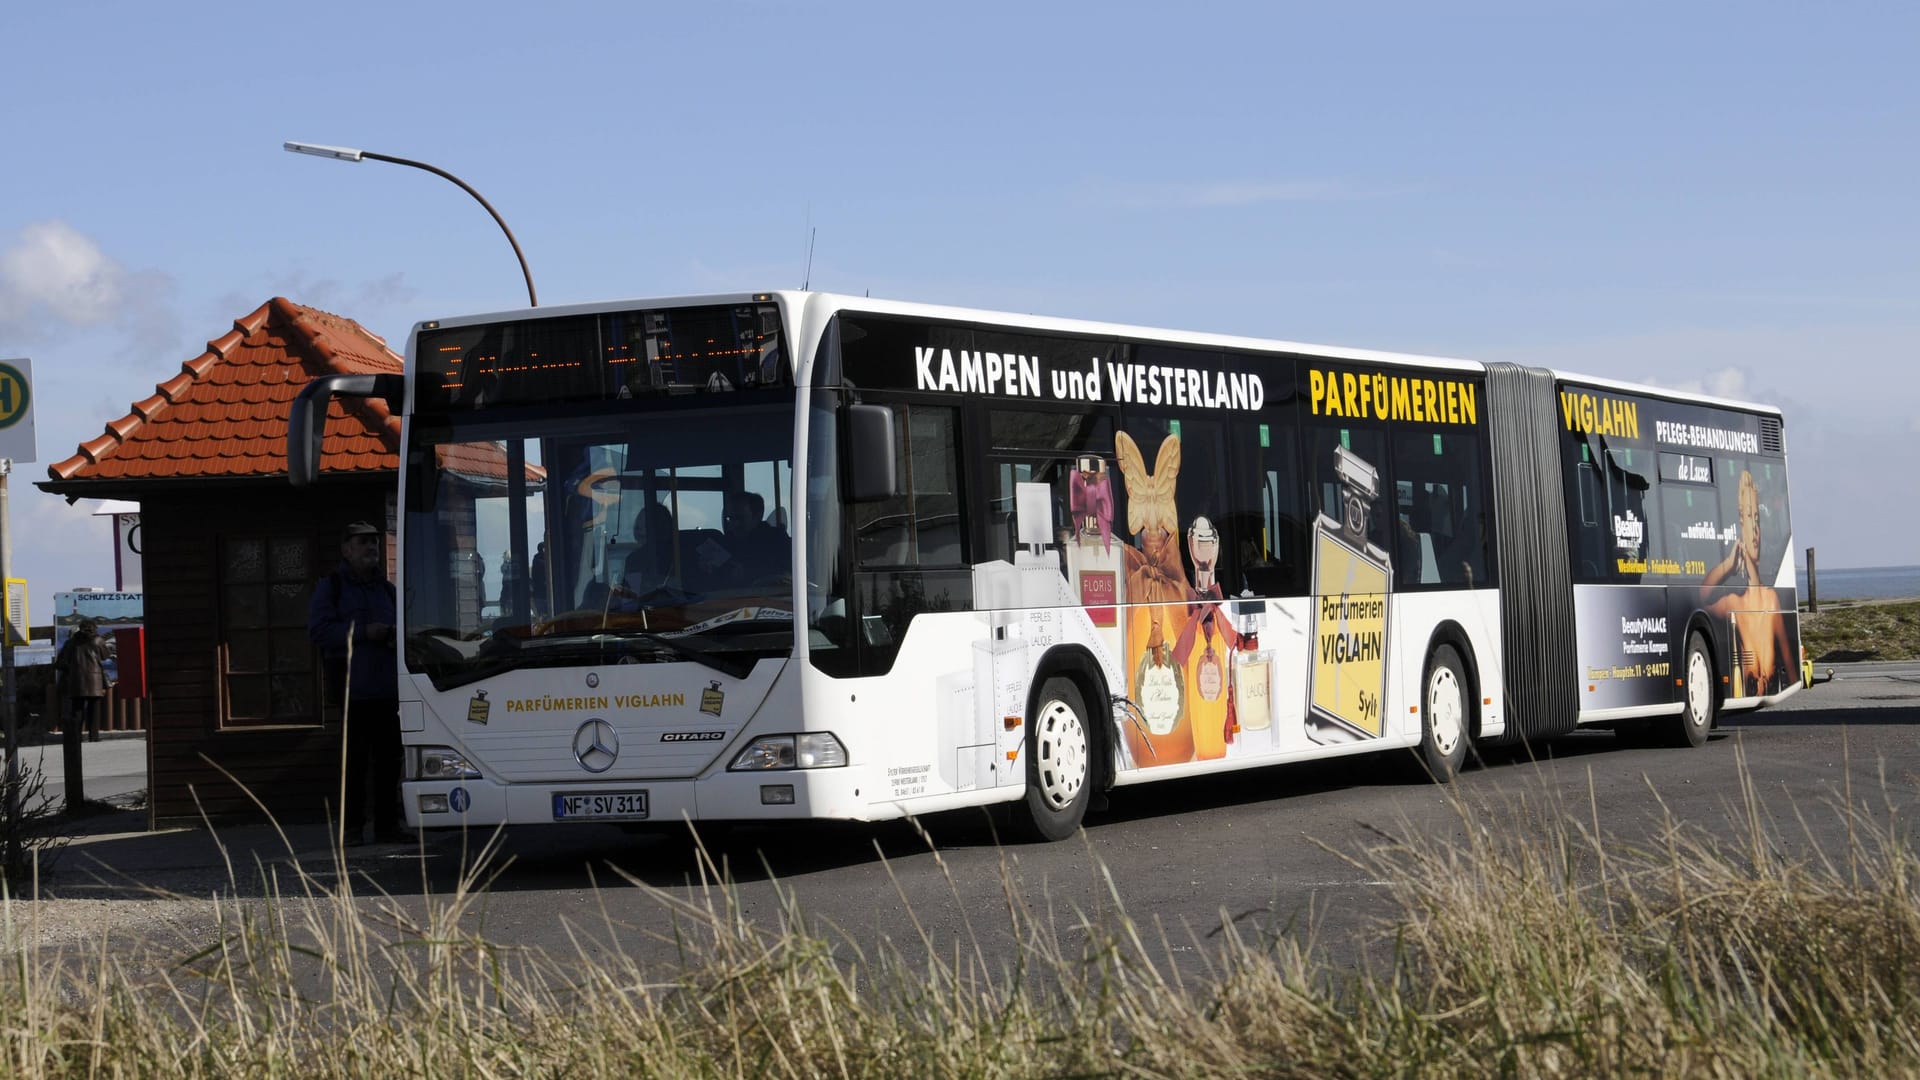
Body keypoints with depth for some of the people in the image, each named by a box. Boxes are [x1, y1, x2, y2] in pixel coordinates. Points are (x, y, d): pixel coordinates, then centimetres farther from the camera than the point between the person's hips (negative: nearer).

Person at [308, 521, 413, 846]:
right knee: (354, 761, -4)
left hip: (386, 688, 5)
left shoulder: (386, 589, 19)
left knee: (389, 758, 3)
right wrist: (362, 632, -16)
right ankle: (352, 827, 0)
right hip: (351, 688, -5)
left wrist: (396, 637, 1)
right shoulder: (331, 586, 3)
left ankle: (387, 825, 8)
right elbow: (318, 630, -7)